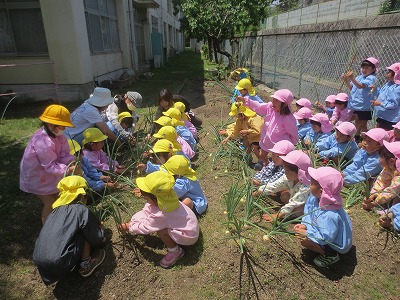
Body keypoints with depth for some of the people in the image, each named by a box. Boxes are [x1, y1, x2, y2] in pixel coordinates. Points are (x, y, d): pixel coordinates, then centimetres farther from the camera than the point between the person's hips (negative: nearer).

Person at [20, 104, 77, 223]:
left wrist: (71, 162, -30)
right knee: (50, 203, -1)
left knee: (57, 199, 18)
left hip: (47, 174, 8)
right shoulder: (43, 142, -36)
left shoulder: (58, 135, -9)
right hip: (36, 177, -8)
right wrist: (68, 169, -42)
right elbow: (50, 166, -33)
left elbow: (64, 154, -10)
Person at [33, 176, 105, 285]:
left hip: (39, 261, 7)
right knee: (84, 234, 4)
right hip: (59, 264, -7)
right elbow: (96, 238, 2)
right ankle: (86, 265, 13)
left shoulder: (57, 209, 14)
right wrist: (100, 231, 27)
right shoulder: (81, 210, -6)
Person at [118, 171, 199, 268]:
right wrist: (130, 222, -7)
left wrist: (129, 228, -2)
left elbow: (144, 227, -18)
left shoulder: (159, 215, -31)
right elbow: (146, 211, -1)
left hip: (189, 236, -9)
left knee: (160, 231, -23)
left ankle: (176, 251, 1)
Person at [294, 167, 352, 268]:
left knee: (304, 240, -19)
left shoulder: (330, 215, -39)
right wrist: (304, 225, -12)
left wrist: (307, 233, -26)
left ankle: (330, 255, 1)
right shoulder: (314, 199, -15)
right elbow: (308, 214, 3)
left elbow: (326, 238, -33)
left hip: (336, 244, -9)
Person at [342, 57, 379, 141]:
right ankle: (357, 137, 41)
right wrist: (346, 81, -6)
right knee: (357, 122, 24)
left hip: (364, 106, -8)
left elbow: (361, 86, -31)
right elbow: (351, 88, 10)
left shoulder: (371, 78, -15)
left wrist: (352, 79, -45)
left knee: (363, 125, 1)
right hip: (357, 104, 8)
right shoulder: (360, 77, 8)